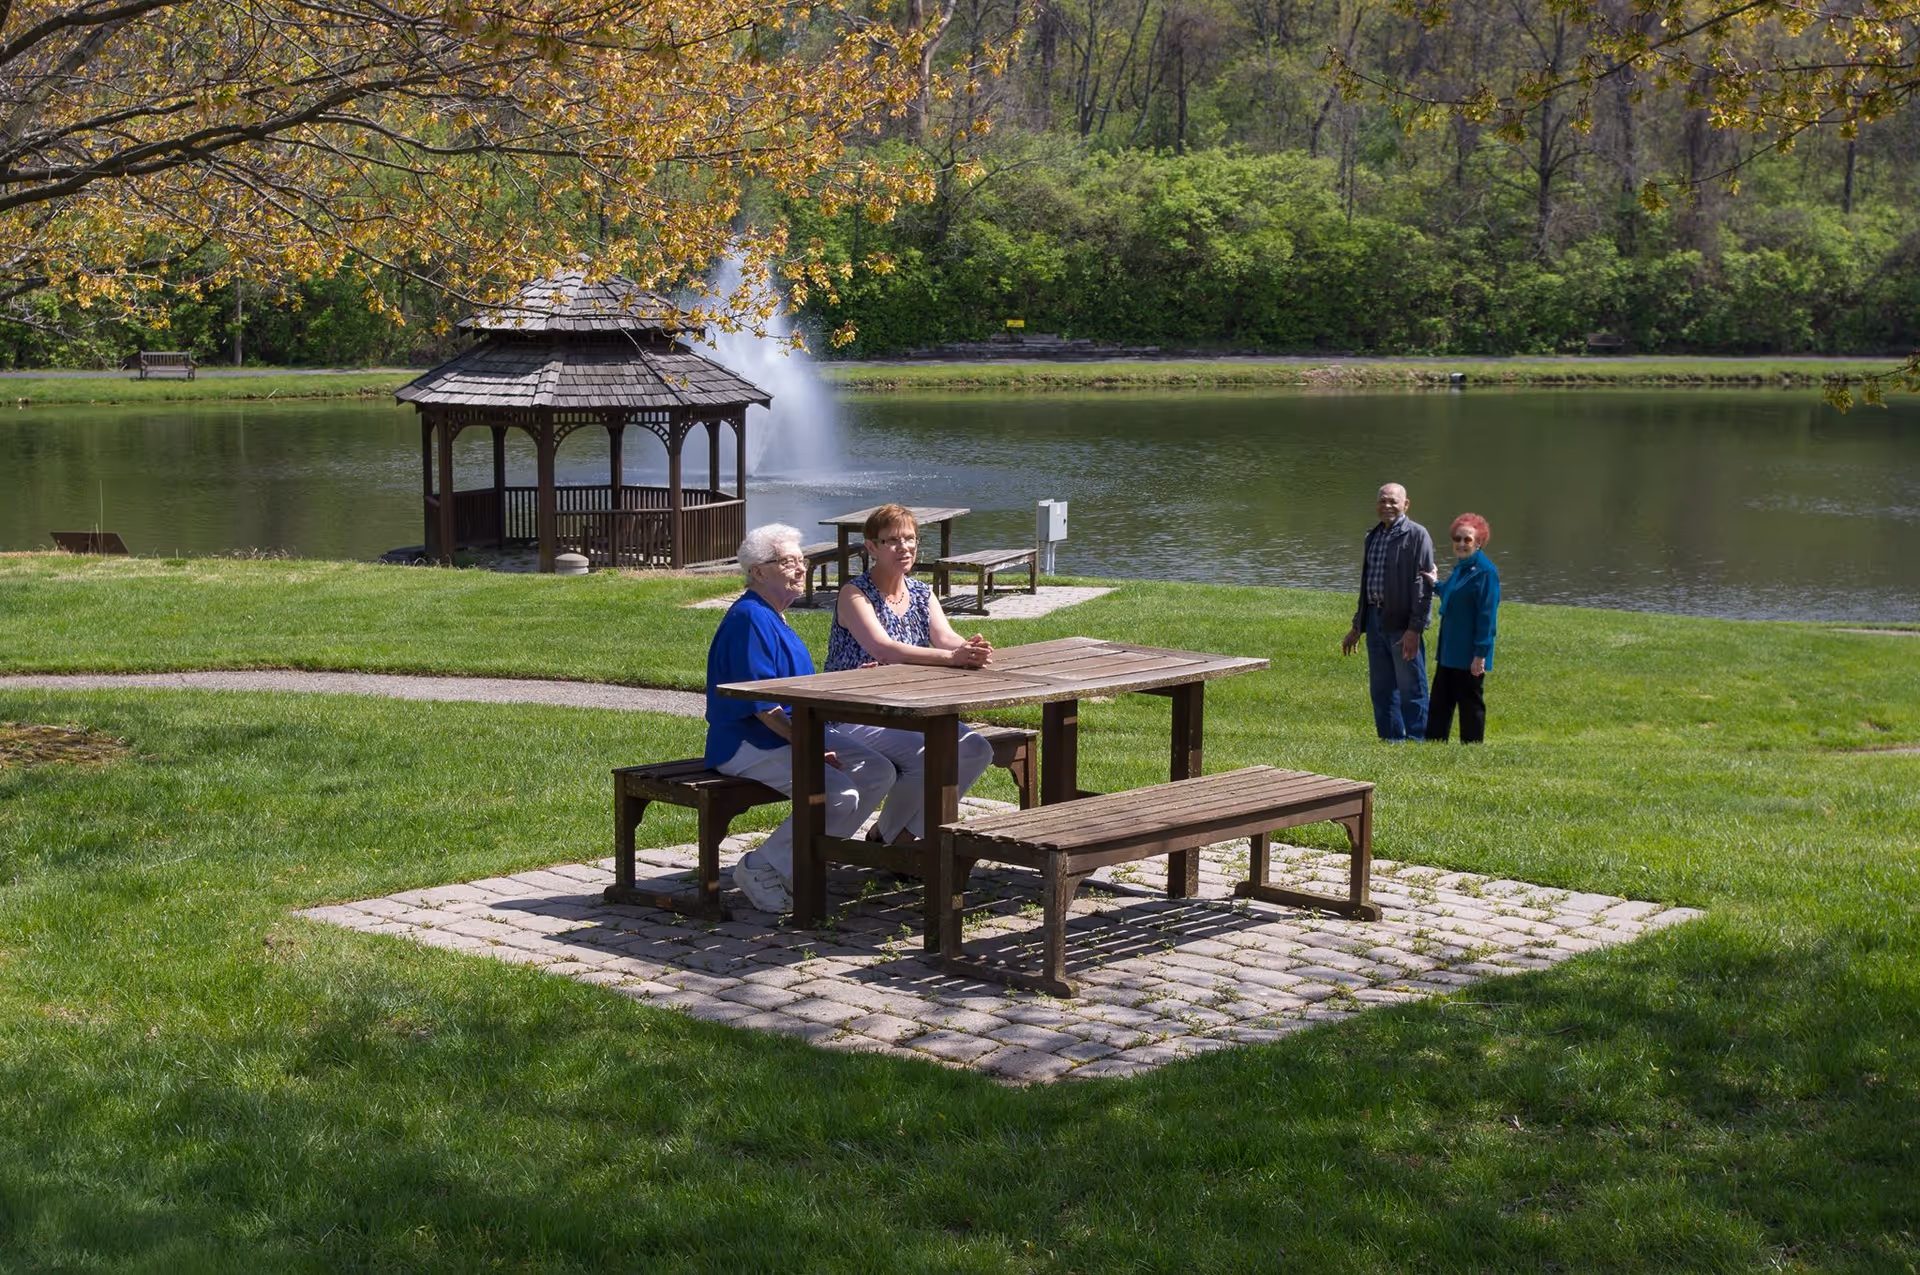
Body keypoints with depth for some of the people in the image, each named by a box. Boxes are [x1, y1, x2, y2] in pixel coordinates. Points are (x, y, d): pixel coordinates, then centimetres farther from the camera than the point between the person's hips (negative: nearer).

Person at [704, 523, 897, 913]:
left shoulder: (772, 617, 18)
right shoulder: (749, 619, -16)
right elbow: (761, 705, -22)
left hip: (789, 736, 11)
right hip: (748, 746, -11)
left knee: (878, 772, 1)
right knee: (838, 793, -28)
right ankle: (763, 868, -12)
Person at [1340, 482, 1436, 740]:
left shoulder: (1417, 535, -8)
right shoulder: (1373, 536, 16)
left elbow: (1423, 586, -13)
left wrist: (1414, 629, -20)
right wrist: (1357, 626, 22)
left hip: (1403, 624, -8)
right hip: (1375, 620, 8)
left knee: (1411, 689, -2)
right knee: (1381, 690, 11)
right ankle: (1390, 740, 19)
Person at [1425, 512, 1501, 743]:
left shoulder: (1485, 571, -16)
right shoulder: (1460, 568, 11)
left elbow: (1487, 614, -19)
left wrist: (1481, 653, -21)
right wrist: (1436, 586, 11)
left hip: (1469, 654, -9)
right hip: (1449, 651, 9)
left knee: (1470, 702, 2)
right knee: (1440, 700, 12)